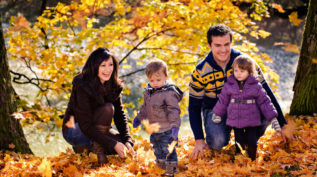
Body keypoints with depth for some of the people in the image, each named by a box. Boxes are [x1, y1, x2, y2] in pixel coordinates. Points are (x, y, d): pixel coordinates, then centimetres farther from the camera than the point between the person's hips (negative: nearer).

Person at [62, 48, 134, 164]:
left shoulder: (114, 86, -4)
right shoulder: (82, 86, -26)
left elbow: (120, 115, -2)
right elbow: (85, 126, -28)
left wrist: (127, 141, -18)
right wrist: (113, 144, -32)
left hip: (96, 129, 8)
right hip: (75, 132, -7)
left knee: (125, 146, -11)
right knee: (107, 108, -29)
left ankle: (85, 148, 8)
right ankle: (97, 151, -19)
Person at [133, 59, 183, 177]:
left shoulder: (169, 93, -19)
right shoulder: (149, 92, 6)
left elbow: (174, 111, -21)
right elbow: (145, 107, 23)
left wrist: (175, 125, -29)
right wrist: (139, 118, 28)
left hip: (167, 130, -8)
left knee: (168, 150, -3)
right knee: (157, 149, 22)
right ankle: (161, 166, 40)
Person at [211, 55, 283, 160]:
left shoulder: (256, 86, -5)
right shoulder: (229, 85, -1)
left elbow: (264, 102, 0)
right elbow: (223, 100, 13)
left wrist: (273, 119, -2)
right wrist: (217, 114, 20)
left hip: (251, 121, -1)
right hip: (235, 121, 1)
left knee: (252, 142, 2)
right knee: (239, 142, 6)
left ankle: (252, 161, 23)